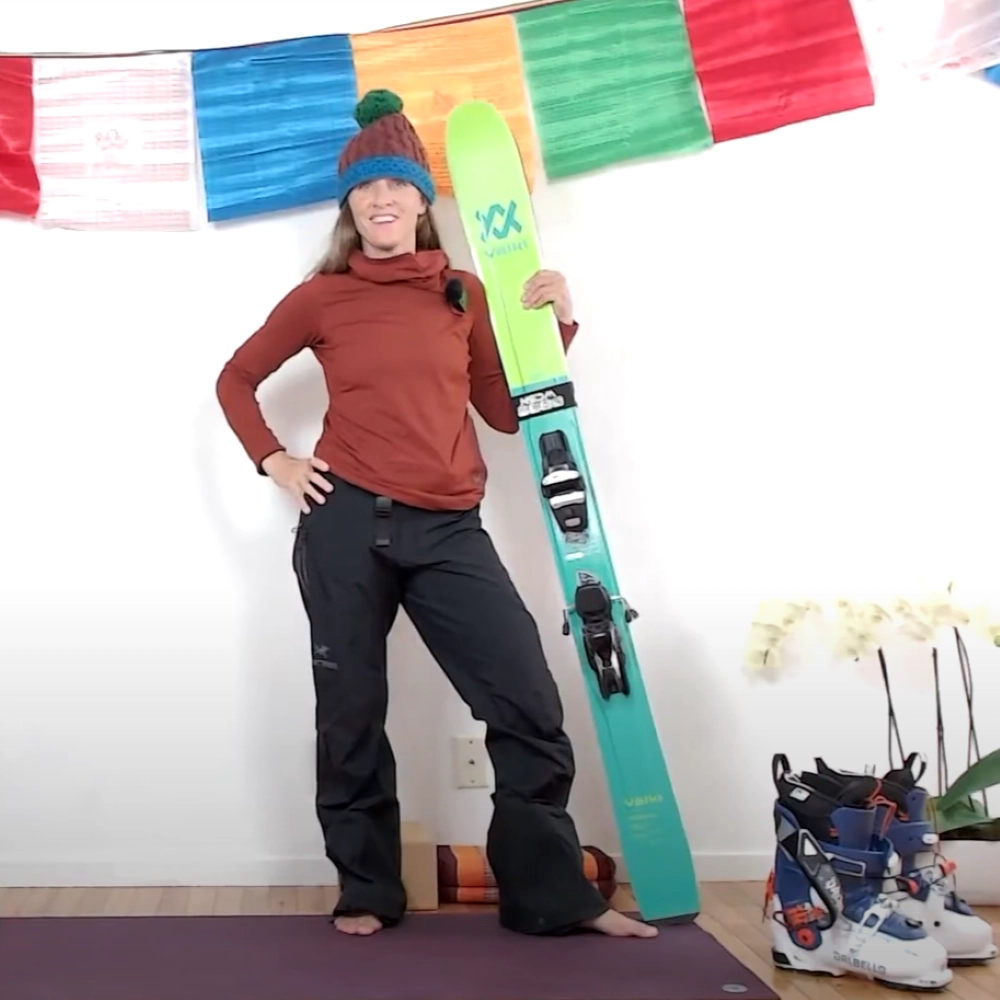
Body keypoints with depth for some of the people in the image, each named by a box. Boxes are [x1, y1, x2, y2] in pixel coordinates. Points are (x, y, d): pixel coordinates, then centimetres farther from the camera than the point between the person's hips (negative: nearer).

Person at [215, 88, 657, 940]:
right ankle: (367, 893, 26)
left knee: (531, 708, -3)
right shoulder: (321, 298, 4)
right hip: (346, 523, -1)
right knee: (352, 715, 8)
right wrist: (275, 462, 2)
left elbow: (508, 411, 9)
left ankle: (554, 897, 12)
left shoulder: (464, 293, 9)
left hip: (448, 531, 2)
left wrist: (557, 325, -1)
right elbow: (237, 380, 15)